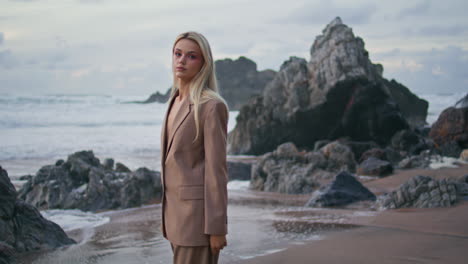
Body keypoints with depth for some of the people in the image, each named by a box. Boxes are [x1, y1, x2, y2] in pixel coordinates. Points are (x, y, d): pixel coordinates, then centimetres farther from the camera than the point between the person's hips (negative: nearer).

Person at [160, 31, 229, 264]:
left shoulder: (212, 106, -15)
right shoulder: (176, 100, 11)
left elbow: (216, 168, -17)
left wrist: (216, 227, -17)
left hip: (198, 209, -9)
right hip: (178, 208, 9)